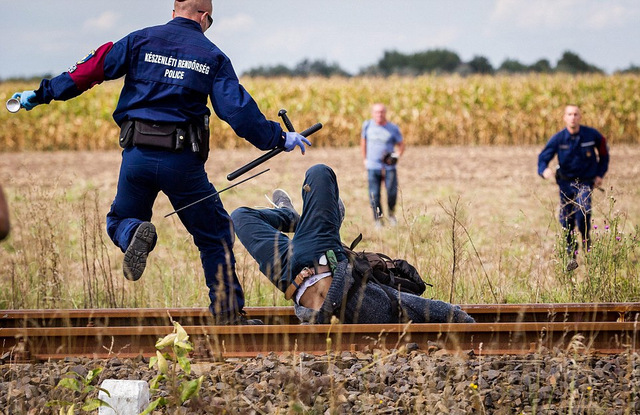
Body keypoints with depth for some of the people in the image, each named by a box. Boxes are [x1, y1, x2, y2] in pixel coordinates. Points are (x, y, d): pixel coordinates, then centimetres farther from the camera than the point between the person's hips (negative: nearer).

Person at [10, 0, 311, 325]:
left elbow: (92, 69, 3)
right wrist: (279, 138, 10)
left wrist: (41, 95, 11)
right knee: (214, 235, 14)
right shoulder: (212, 56, 5)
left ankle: (134, 235, -15)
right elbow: (237, 109, -1)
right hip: (182, 161, -1)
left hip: (137, 155, 1)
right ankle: (229, 313, 10)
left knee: (119, 221, 22)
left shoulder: (141, 40, 7)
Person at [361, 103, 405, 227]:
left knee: (392, 193, -7)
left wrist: (396, 156, -9)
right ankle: (378, 220, 6)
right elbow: (363, 141, 18)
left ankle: (391, 213, 19)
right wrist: (365, 159, 15)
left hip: (389, 167, -1)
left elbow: (401, 145, 9)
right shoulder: (367, 125, 4)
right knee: (374, 195, -2)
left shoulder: (393, 128, -1)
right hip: (372, 167, 1)